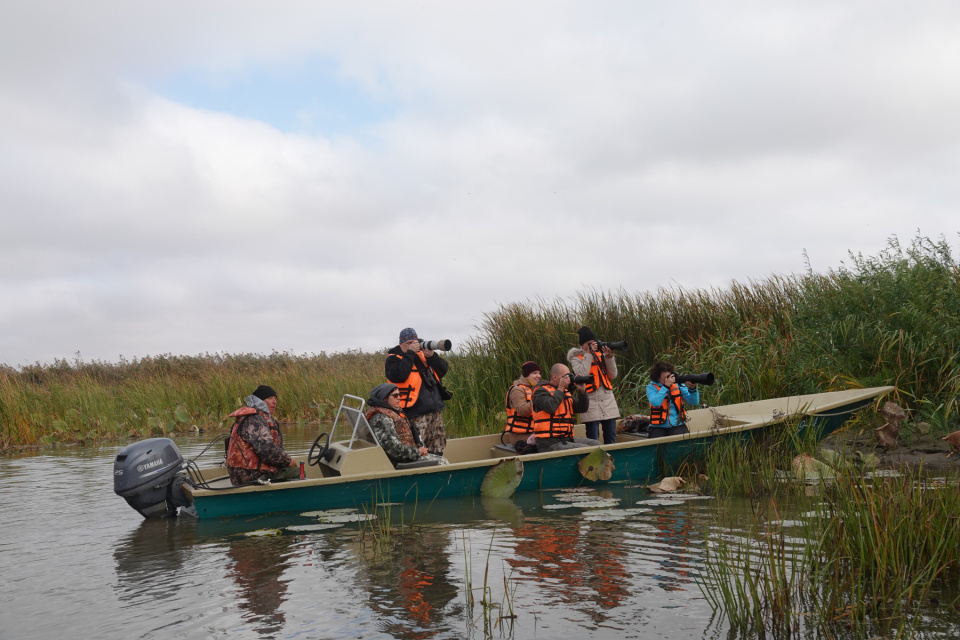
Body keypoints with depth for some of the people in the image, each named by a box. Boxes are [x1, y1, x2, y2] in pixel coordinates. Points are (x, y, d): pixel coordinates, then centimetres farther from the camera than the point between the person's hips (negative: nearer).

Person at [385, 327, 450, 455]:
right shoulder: (394, 358, -2)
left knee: (438, 446, 14)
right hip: (416, 415, -7)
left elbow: (443, 370, 12)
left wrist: (432, 357, -6)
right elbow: (398, 375, -24)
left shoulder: (422, 354, 16)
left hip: (435, 411, 7)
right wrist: (410, 353, -17)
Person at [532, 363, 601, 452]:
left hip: (566, 439, 9)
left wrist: (581, 391, 2)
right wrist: (560, 388, -13)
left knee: (595, 444, -1)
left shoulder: (565, 392, 21)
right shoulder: (541, 391, -4)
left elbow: (583, 408, 18)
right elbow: (550, 407, -24)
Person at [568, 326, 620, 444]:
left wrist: (609, 357, -7)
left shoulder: (601, 354, 13)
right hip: (590, 400, -4)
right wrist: (589, 354, -12)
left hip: (607, 398, 4)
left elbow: (613, 375, 7)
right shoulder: (576, 358, 3)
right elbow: (582, 374, -17)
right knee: (593, 441, -6)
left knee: (611, 439, 7)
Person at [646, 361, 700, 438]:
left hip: (677, 426, 2)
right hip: (658, 427, -2)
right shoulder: (651, 387, 1)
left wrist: (692, 389, -14)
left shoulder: (678, 385, 9)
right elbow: (655, 403, -20)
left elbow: (694, 402, 5)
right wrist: (666, 386, -18)